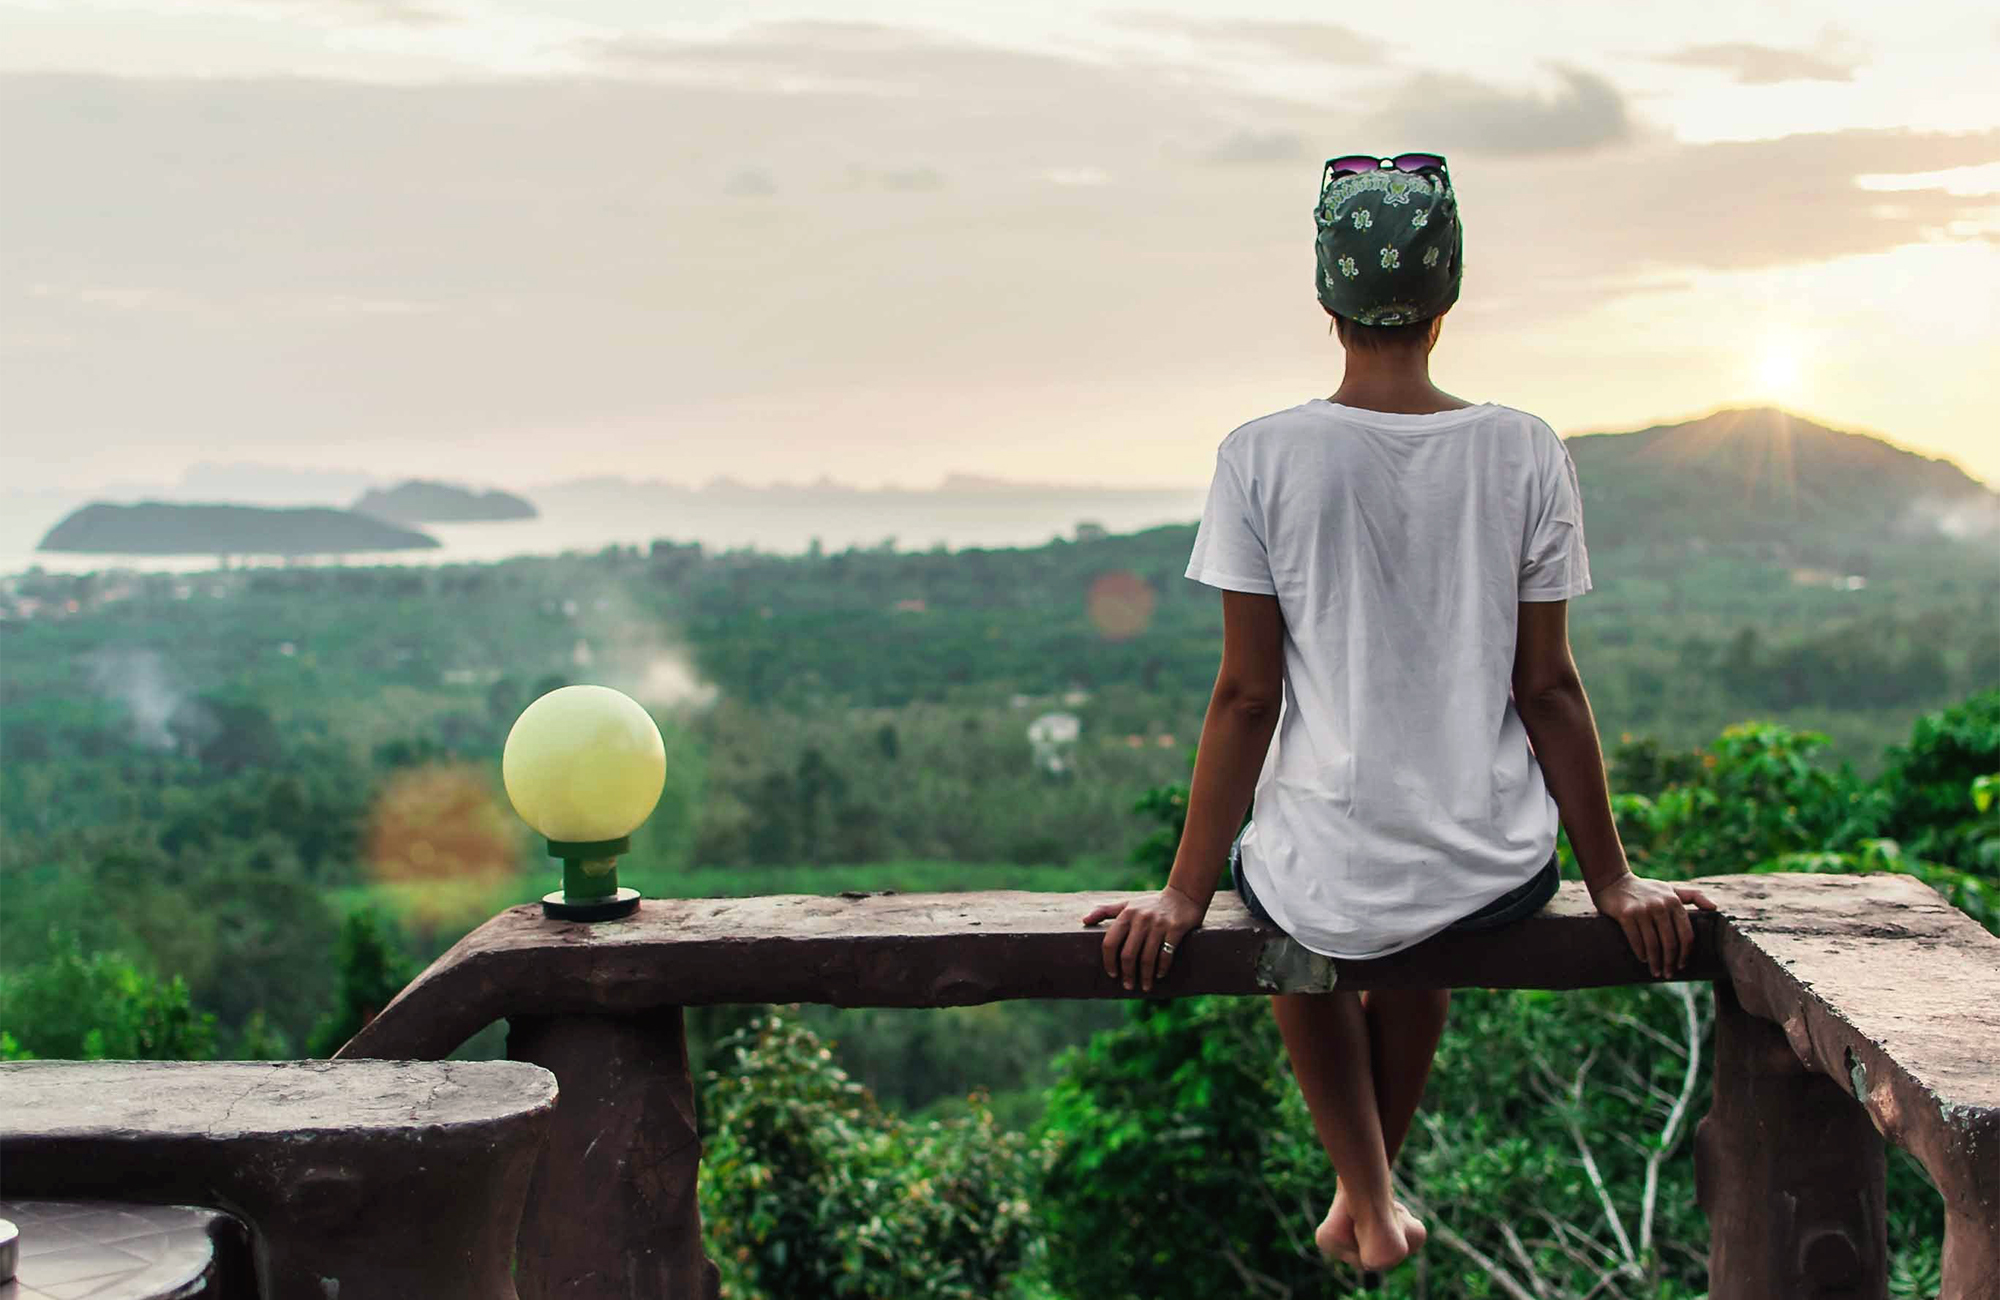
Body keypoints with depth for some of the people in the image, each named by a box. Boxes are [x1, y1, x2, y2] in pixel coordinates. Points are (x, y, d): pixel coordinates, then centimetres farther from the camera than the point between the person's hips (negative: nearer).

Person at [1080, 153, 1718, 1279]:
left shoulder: (1263, 458, -11)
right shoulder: (1526, 455, -6)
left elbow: (1248, 697, -9)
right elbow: (1549, 689, -2)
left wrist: (1184, 896, 0)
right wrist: (1613, 879, 9)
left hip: (1334, 877, -2)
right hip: (1501, 870, 2)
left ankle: (1370, 1204, 34)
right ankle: (1374, 1186, 51)